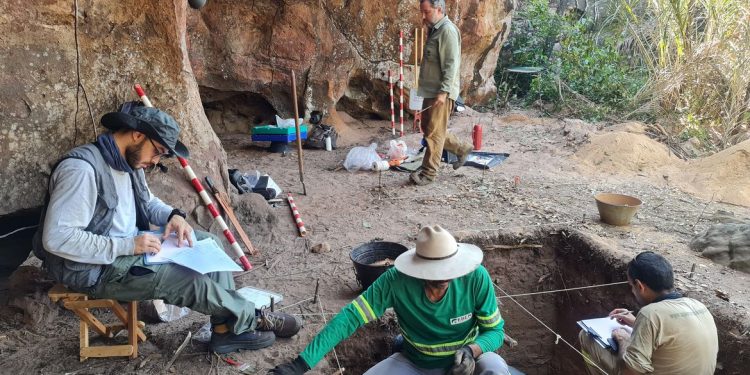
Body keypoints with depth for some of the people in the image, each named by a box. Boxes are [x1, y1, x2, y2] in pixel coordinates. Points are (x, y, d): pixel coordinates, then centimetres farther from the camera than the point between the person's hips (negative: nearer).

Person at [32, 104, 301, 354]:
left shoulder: (129, 160, 4)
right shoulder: (82, 168, -25)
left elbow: (147, 201, 21)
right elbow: (56, 238, -29)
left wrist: (173, 215, -3)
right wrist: (126, 246, -28)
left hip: (130, 246, 10)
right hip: (97, 268, -10)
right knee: (191, 281, -21)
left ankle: (227, 330, 0)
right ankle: (250, 320, 5)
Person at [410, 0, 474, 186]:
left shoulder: (448, 30, -15)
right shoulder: (435, 29, 15)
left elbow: (451, 64, -21)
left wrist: (443, 91, -25)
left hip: (441, 92, -10)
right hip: (431, 91, 10)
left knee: (434, 133, -4)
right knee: (428, 127, 17)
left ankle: (429, 173, 4)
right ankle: (462, 149, 30)